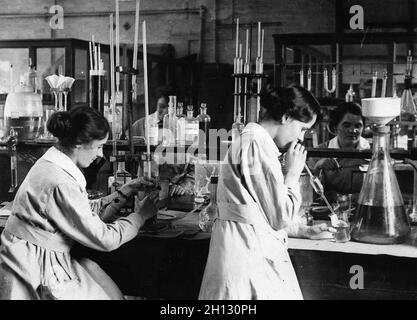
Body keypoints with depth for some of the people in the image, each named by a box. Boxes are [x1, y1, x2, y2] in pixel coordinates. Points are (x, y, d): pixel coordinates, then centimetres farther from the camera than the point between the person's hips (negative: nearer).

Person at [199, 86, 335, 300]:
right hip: (251, 255, -10)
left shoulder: (248, 140, 16)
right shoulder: (258, 144, -16)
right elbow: (281, 216, -15)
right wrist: (293, 172, -3)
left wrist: (302, 231, 22)